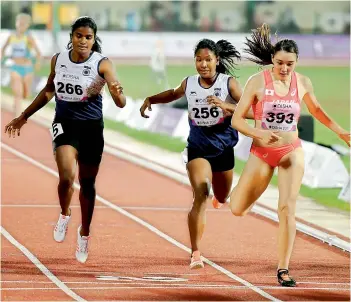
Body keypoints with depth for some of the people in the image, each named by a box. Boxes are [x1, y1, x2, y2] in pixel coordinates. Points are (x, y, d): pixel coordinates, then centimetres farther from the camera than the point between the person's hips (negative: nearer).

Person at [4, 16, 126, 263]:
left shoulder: (102, 64, -12)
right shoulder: (58, 60, -2)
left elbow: (121, 103, -19)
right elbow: (49, 90, 17)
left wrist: (118, 93, -43)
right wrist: (23, 117, 20)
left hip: (92, 128, -1)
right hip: (64, 124, 1)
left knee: (87, 183, 11)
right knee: (66, 176, -21)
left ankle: (84, 233, 33)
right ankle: (64, 215, 10)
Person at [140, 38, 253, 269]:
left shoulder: (229, 83, -12)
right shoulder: (189, 84, -4)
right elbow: (174, 94, 21)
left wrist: (226, 106, -35)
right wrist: (150, 100, 9)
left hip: (224, 148, 1)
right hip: (198, 148, -1)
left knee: (222, 199, 23)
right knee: (201, 197, -21)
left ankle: (218, 196, 65)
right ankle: (196, 254, -21)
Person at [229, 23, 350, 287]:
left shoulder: (303, 83, -5)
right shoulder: (257, 82, -14)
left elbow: (316, 109, 16)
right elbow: (237, 120, -12)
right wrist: (258, 134, -28)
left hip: (292, 152, 1)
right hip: (261, 153, 0)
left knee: (288, 209, -12)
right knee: (238, 209, 5)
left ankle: (283, 269, -5)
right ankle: (248, 189, 44)